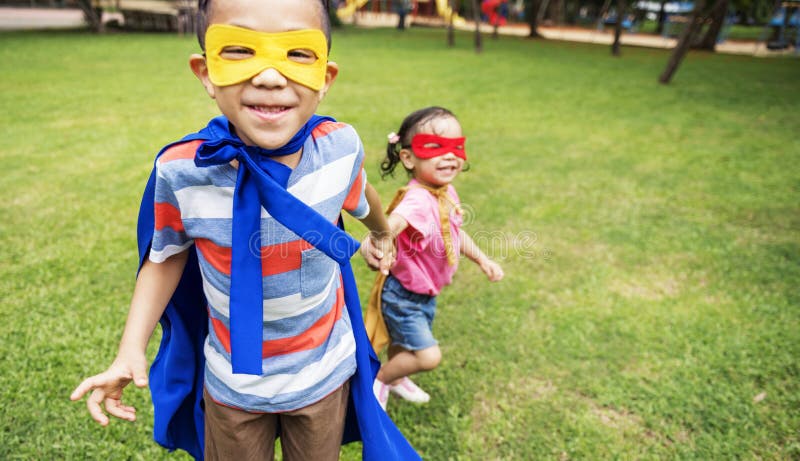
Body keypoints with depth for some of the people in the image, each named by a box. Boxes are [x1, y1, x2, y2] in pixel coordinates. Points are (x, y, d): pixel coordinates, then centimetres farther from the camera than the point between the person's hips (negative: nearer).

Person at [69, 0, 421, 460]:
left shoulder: (341, 147, -22)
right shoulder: (181, 171, -24)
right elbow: (167, 255, -4)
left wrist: (382, 233, 22)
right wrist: (131, 350, -11)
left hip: (324, 371, 1)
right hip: (233, 382, 0)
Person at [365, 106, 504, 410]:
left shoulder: (446, 192, -5)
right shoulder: (418, 199, -35)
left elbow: (456, 233, 13)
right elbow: (393, 223, -57)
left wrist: (483, 261, 17)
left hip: (426, 293, 8)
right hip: (402, 295, -8)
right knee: (428, 356, -5)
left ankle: (397, 379, 57)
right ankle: (378, 379, 21)